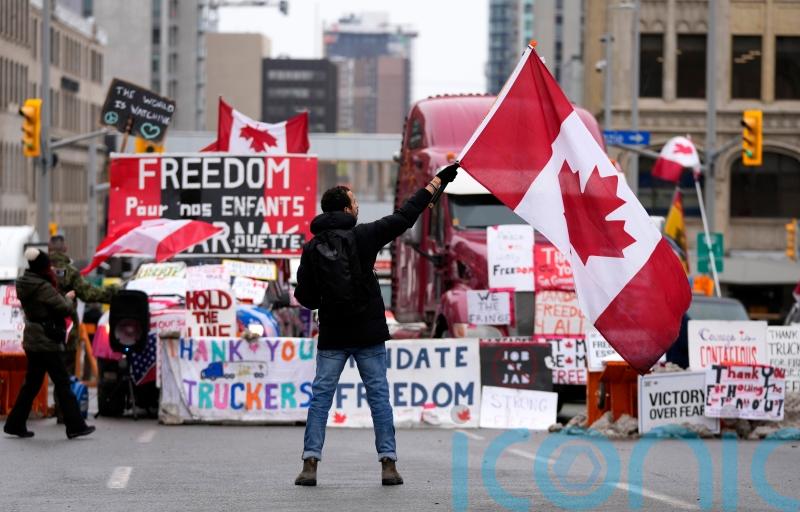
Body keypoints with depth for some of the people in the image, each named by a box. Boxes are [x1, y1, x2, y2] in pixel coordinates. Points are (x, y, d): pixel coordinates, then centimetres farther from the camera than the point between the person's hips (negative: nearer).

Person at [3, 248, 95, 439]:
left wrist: (62, 297, 7)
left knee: (32, 383, 13)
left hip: (33, 341, 9)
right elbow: (65, 308, -16)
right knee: (62, 383, -4)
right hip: (46, 342, -9)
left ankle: (15, 424, 14)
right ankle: (75, 426, -3)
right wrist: (68, 298, 3)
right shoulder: (43, 287, -18)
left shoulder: (26, 286, 10)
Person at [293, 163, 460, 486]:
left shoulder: (312, 249, -1)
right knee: (378, 395, 5)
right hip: (368, 334, -1)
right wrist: (436, 182, 9)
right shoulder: (362, 236, -7)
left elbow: (304, 297, 0)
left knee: (320, 396, 4)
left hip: (331, 337, 1)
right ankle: (388, 463, 1)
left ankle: (310, 463, -4)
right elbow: (405, 216, 0)